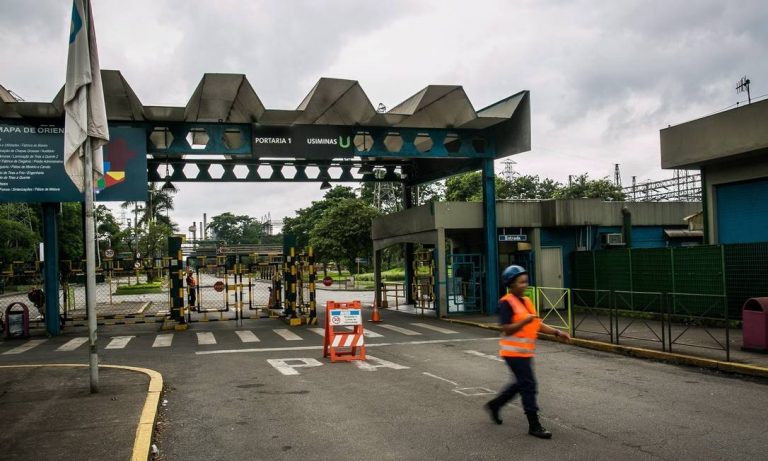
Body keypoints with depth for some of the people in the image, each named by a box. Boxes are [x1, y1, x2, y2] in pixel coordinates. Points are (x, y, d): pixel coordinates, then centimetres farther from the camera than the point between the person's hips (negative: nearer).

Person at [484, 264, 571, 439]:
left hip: (526, 351, 9)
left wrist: (557, 332, 5)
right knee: (528, 385, -6)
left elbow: (537, 324, 14)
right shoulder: (506, 303, -15)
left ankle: (495, 405, 36)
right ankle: (534, 425, 2)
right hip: (514, 351, -9)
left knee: (522, 383, 19)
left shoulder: (526, 301, 11)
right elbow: (506, 329, -20)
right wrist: (524, 322, -33)